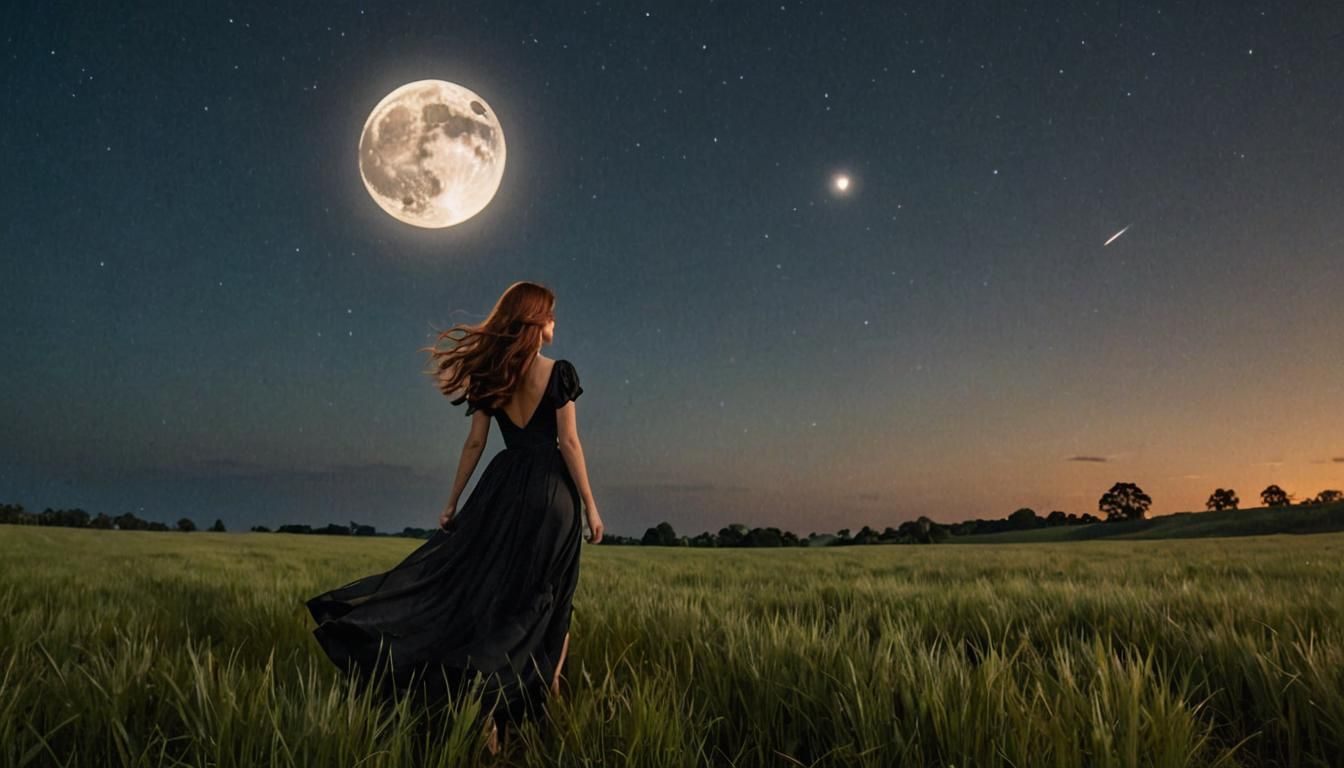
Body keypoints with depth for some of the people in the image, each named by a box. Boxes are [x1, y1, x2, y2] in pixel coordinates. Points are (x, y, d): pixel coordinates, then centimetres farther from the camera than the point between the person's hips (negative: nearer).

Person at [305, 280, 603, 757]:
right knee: (548, 601, 8)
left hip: (503, 488, 4)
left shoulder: (489, 376, 5)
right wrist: (590, 504, -4)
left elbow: (475, 443, 6)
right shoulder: (560, 373, -8)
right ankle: (546, 696, 11)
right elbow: (569, 443, -10)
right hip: (552, 491, -4)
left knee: (489, 593, 12)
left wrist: (453, 502, 13)